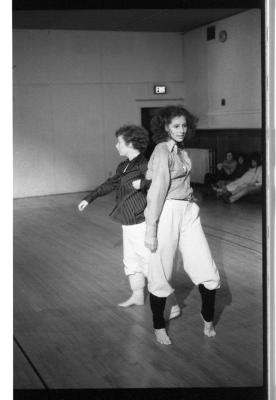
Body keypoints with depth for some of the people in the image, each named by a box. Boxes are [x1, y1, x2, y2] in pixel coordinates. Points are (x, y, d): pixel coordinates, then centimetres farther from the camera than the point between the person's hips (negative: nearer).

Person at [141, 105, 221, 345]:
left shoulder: (181, 150, 12)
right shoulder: (162, 151, -12)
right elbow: (157, 191, -16)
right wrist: (150, 230, -17)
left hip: (189, 212, 7)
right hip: (167, 213, -7)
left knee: (207, 271, 5)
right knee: (161, 275, 5)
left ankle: (208, 320, 26)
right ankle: (159, 327, 24)